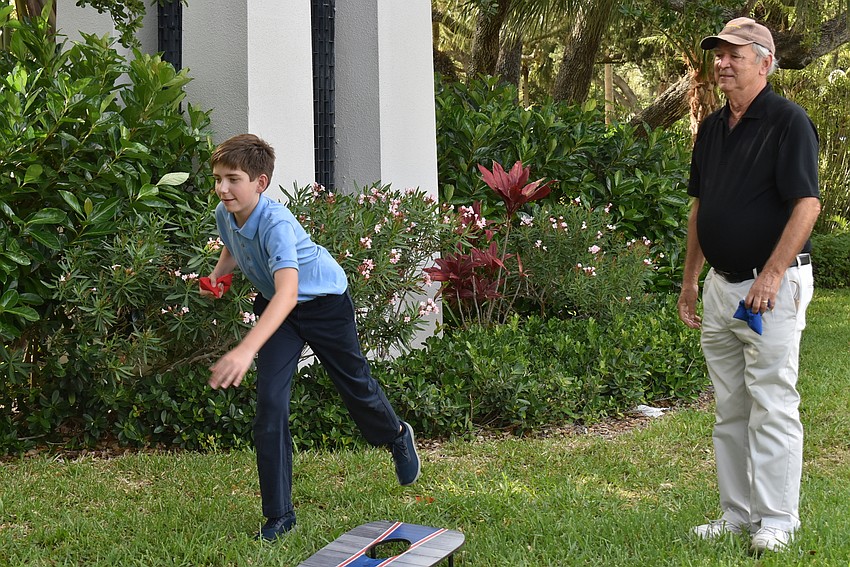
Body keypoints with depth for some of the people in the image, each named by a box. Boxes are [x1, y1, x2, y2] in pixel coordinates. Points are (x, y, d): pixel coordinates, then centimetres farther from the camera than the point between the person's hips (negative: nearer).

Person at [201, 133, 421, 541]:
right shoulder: (224, 215, -14)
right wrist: (216, 277, -5)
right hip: (275, 307, 5)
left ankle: (398, 436, 49)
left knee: (354, 384, 13)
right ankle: (279, 515, -1)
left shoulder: (276, 224, -38)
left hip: (324, 299, -5)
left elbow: (287, 292, -54)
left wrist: (246, 351, -64)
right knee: (270, 401, -8)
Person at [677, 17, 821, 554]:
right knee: (730, 409, 12)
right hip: (721, 286, 8)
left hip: (772, 287, -8)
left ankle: (777, 518, 6)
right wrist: (690, 279, 18)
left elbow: (808, 204, -17)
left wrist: (772, 276, -22)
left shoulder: (788, 121, -10)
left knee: (773, 404, -3)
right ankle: (738, 512, 21)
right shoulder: (712, 128, 14)